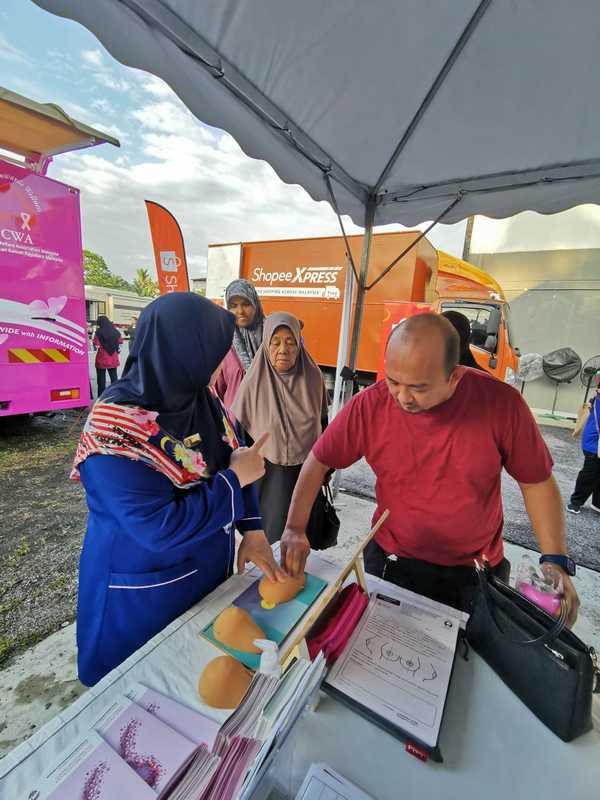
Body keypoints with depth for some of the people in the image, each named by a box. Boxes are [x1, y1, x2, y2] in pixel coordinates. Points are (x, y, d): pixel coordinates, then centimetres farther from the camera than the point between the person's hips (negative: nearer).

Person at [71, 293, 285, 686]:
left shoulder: (196, 396, -10)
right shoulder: (117, 429, -32)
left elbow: (234, 458, -3)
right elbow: (161, 530, -32)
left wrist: (253, 530, -10)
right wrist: (235, 479, -25)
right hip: (146, 590, -6)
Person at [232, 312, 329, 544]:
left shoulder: (313, 377, -7)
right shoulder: (255, 381, -13)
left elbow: (323, 422, 5)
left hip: (306, 471, 2)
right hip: (268, 472, -2)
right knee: (271, 537, 8)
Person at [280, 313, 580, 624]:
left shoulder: (502, 403, -20)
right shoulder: (369, 406, -21)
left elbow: (537, 482, -6)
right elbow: (318, 462, -10)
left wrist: (555, 559, -15)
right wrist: (295, 528, -18)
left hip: (476, 574, 1)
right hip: (391, 564, 0)